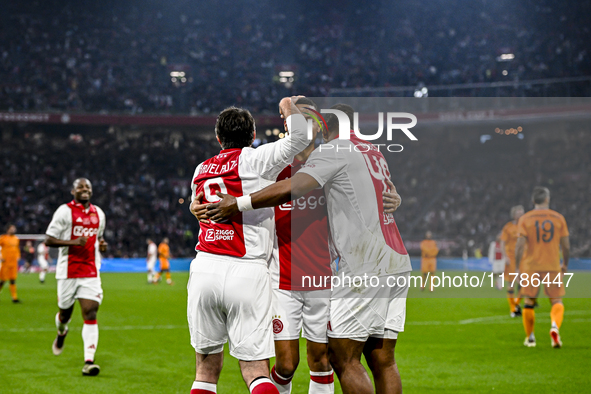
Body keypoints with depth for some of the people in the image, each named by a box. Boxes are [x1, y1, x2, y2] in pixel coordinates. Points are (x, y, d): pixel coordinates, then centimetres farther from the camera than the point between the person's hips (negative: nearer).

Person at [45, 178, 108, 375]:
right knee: (66, 311, 11)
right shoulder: (65, 211, -5)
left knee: (90, 313, -10)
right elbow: (48, 240, -9)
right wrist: (73, 242, -21)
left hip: (91, 272, 3)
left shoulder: (98, 213, 12)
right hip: (68, 272, -3)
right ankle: (61, 333, 49)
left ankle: (89, 361, -14)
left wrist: (101, 244, 5)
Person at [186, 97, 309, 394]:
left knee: (206, 367, 12)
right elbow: (300, 138, -9)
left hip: (204, 269, 4)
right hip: (247, 272, -4)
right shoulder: (253, 160, 1)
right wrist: (288, 104, 9)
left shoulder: (201, 170, 18)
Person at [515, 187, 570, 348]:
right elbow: (566, 245, 4)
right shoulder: (558, 218, 3)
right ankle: (555, 326, -22)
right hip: (553, 266, 0)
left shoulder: (525, 219, 0)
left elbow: (520, 245, -7)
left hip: (530, 266, 0)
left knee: (529, 302, 10)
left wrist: (518, 267, 0)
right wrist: (565, 265, 18)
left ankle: (530, 337, 17)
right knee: (556, 301, 6)